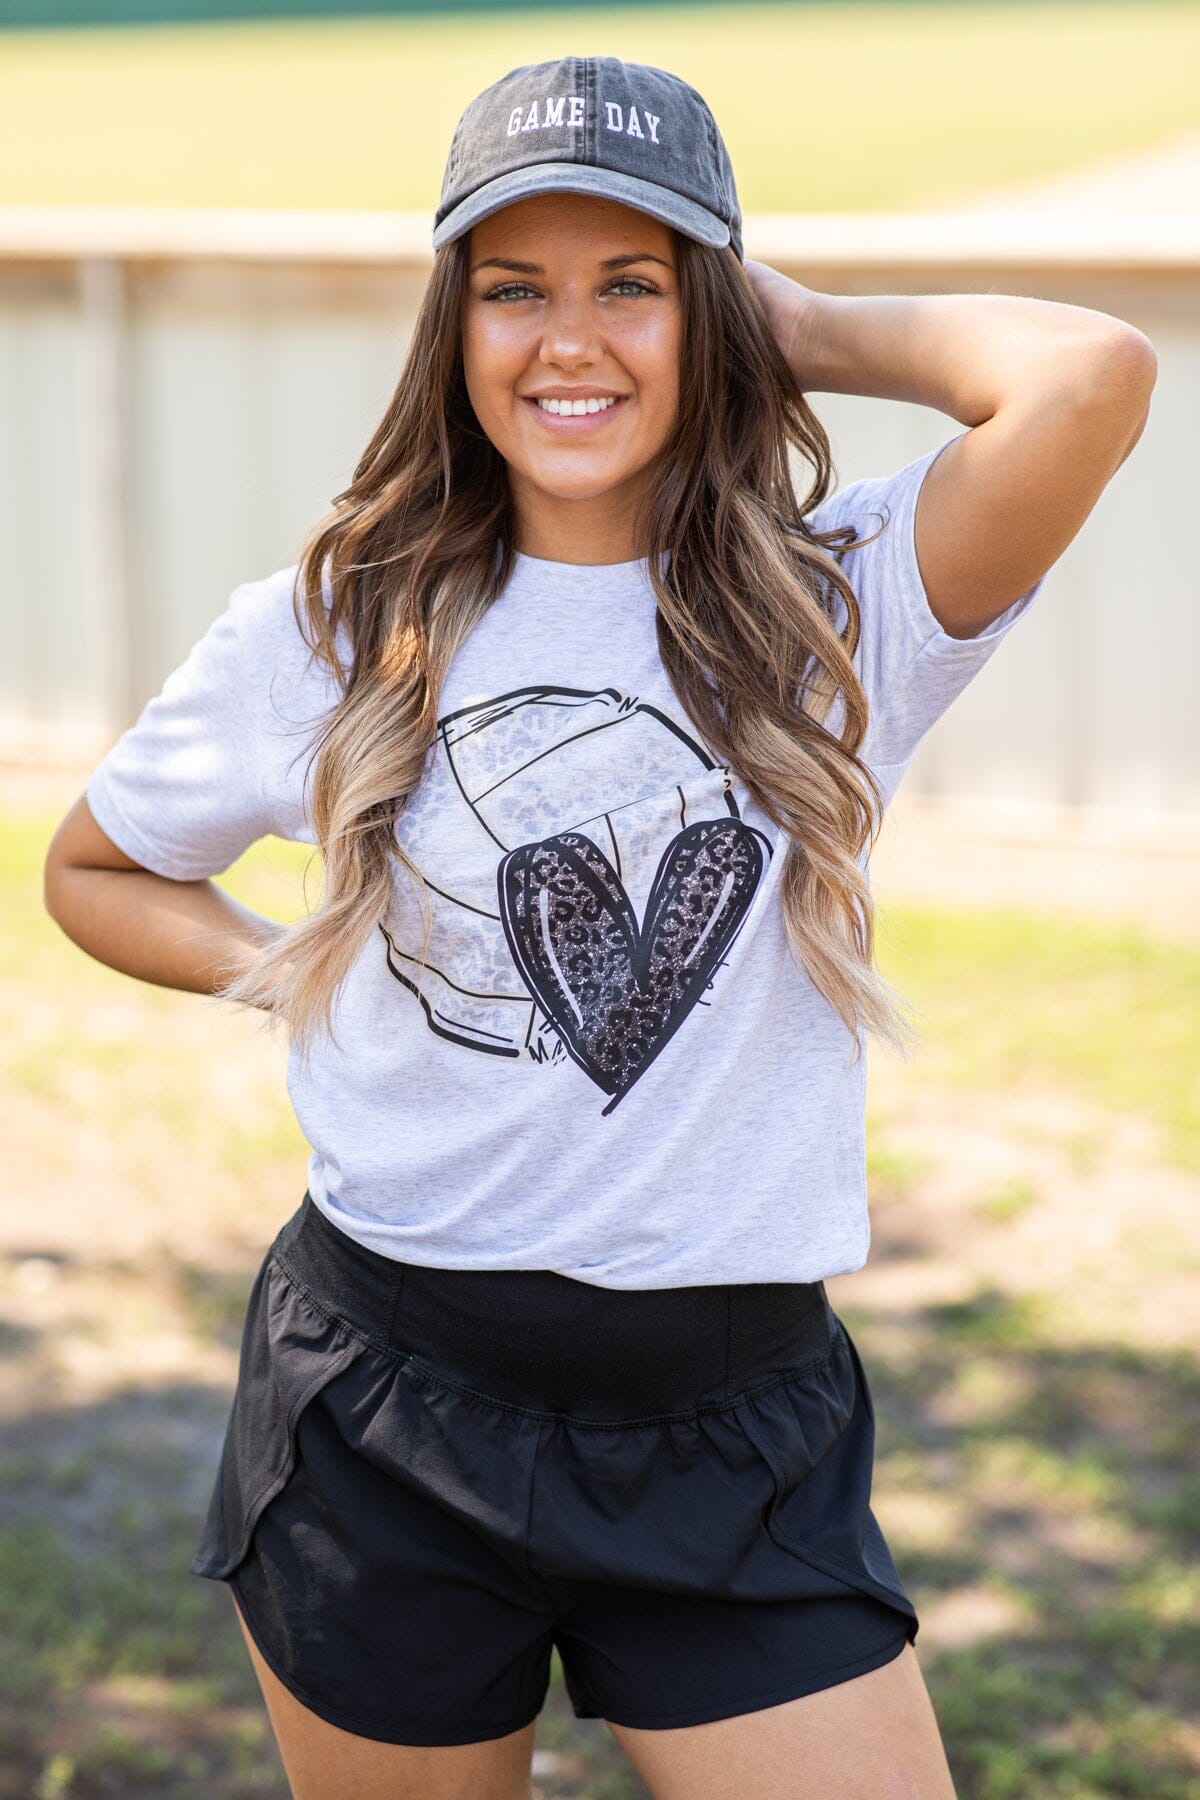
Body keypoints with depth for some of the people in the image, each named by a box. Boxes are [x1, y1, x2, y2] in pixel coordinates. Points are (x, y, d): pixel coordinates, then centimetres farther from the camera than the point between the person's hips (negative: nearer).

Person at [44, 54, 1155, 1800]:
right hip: (385, 1434, 1)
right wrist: (293, 984, 0)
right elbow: (95, 870, 17)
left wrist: (811, 330, -5)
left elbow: (1094, 376, -21)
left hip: (738, 1441, -1)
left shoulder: (841, 610, -3)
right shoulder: (323, 638, 1)